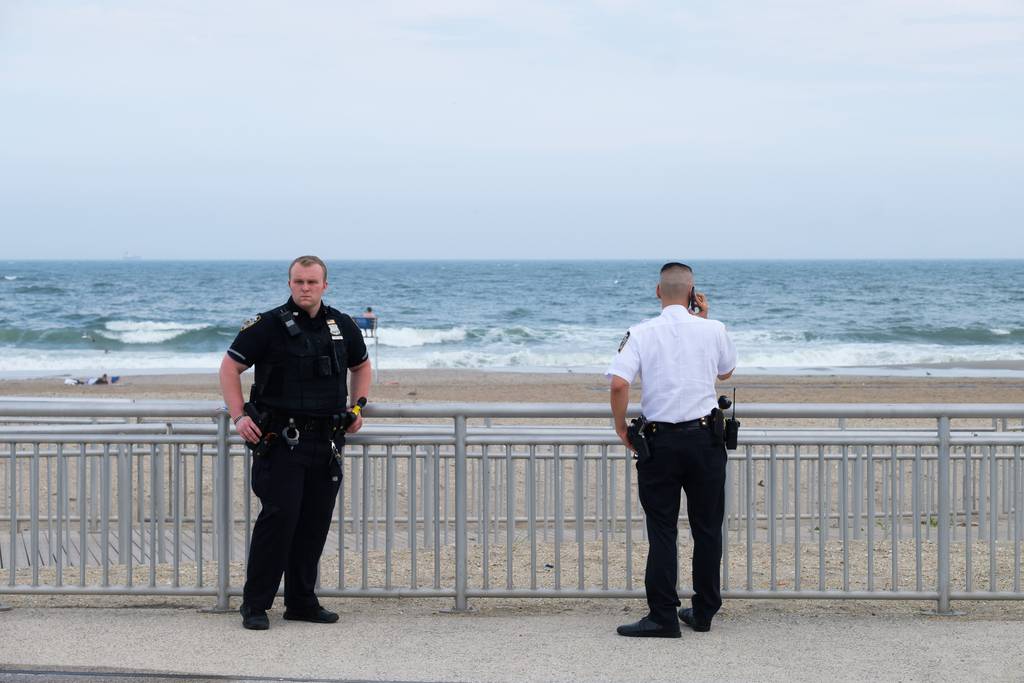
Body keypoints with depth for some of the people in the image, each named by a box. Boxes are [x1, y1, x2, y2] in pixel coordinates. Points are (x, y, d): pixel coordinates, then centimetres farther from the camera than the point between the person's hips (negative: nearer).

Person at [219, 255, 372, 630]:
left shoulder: (342, 327, 11)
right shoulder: (269, 326, -4)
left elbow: (361, 366, 28)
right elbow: (230, 367, 1)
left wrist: (357, 408, 14)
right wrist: (239, 416, -9)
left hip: (326, 441, 5)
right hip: (280, 440, -5)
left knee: (315, 523, 7)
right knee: (279, 516, -12)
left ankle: (302, 602, 17)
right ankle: (255, 604, -5)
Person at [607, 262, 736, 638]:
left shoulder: (641, 334, -5)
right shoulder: (712, 330, 0)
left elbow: (619, 383, -18)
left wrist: (621, 428, -3)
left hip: (660, 441, -1)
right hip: (705, 438, 1)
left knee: (662, 530, 2)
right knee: (707, 528, 11)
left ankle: (663, 616, -2)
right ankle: (703, 611, 17)